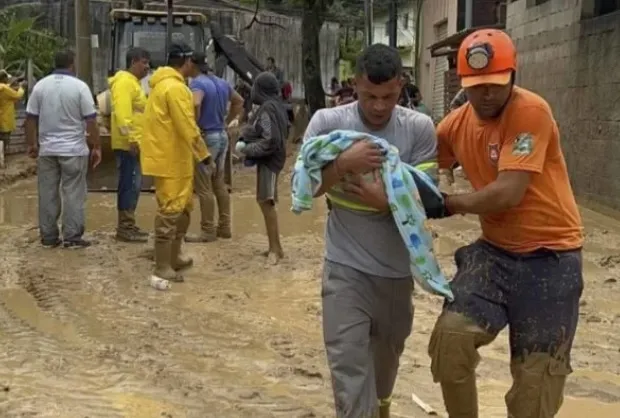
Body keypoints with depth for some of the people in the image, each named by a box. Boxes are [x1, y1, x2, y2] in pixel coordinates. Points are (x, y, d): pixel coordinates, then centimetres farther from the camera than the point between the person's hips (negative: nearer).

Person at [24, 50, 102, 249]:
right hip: (74, 149, -4)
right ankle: (72, 237, 2)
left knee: (47, 194, 9)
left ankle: (48, 236, 14)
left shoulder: (40, 86, 3)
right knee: (73, 194, 1)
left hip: (47, 149, 4)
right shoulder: (80, 86, -8)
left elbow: (31, 118, 6)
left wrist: (32, 144, 16)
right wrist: (96, 147, -1)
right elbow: (91, 121, -9)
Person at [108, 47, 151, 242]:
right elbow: (122, 113, -24)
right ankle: (125, 228, -5)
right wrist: (131, 139, -27)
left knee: (133, 185, 13)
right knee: (129, 184, -8)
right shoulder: (125, 82, -14)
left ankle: (128, 225, 19)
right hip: (128, 144, -10)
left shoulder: (133, 82, 20)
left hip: (133, 143, 11)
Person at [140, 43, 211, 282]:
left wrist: (196, 155, 21)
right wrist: (204, 155, -13)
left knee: (183, 207, 19)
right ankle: (162, 267, -2)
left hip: (173, 157, 11)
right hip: (169, 159, -11)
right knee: (170, 211, -6)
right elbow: (187, 128, -21)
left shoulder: (164, 84, 16)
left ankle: (174, 257, 28)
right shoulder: (175, 88, -18)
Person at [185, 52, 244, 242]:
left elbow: (195, 104, -34)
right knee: (219, 184, 15)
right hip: (222, 136, 9)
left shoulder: (197, 83, -14)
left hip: (206, 137, -9)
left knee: (203, 187, -2)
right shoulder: (221, 83, 12)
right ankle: (224, 227, 20)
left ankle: (208, 231, 2)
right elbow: (239, 101, 24)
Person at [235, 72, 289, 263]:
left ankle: (275, 248, -4)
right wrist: (244, 139, 4)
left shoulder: (267, 108, -18)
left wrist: (247, 149, -14)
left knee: (266, 201, -7)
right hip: (272, 158, 10)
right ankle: (275, 246, 20)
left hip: (268, 159, -10)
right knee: (266, 201, 14)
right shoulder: (277, 105, 10)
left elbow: (270, 140, -23)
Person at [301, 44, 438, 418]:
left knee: (387, 354, 26)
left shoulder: (420, 128, -8)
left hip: (397, 268, 3)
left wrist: (387, 201, -28)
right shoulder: (327, 122, -10)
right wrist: (344, 163, -25)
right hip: (346, 268, -2)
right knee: (350, 366, -7)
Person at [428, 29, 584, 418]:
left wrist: (449, 204, -11)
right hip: (496, 249, 5)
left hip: (550, 255, -5)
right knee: (451, 335, -14)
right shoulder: (457, 123, 2)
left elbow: (508, 194, -25)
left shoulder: (531, 111, -19)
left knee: (535, 378, 3)